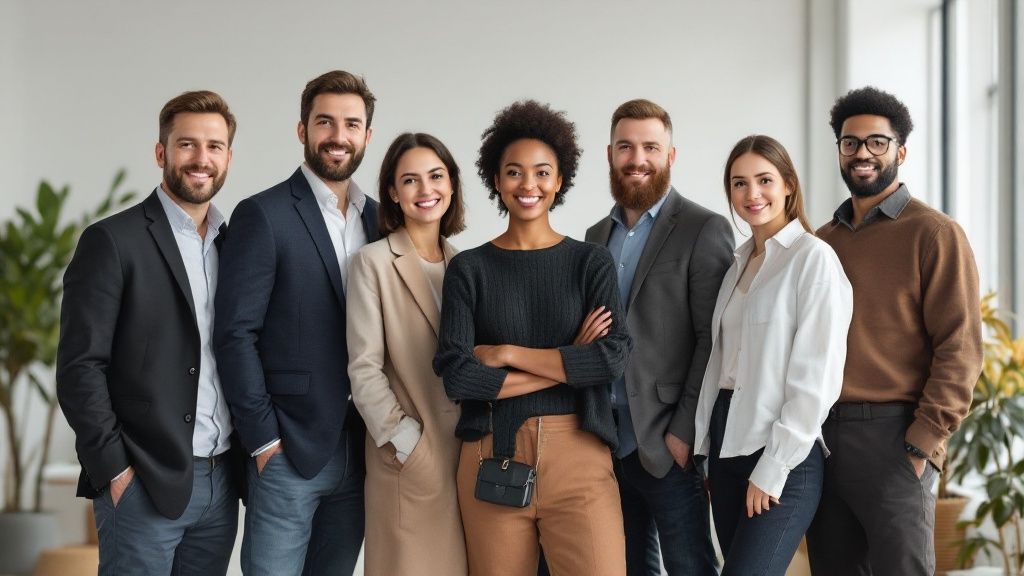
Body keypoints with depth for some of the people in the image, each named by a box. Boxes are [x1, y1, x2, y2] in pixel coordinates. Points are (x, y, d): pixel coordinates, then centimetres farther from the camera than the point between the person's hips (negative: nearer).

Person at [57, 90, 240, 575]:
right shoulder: (113, 242, -6)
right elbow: (79, 368, -10)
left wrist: (248, 456, 6)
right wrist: (115, 470, -13)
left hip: (220, 483, 6)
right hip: (145, 483, -5)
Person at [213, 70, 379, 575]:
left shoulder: (379, 220, 12)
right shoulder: (264, 215, -5)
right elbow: (235, 334, -9)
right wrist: (263, 438, -12)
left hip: (360, 452, 5)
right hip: (289, 449, -5)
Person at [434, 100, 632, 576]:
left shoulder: (592, 263, 7)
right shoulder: (468, 269, 5)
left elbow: (614, 357, -7)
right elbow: (456, 375, -7)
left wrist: (506, 353, -8)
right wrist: (567, 364, -7)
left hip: (578, 453, 0)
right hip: (493, 458, 1)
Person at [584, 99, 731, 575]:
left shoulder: (704, 230, -5)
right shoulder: (597, 237, 15)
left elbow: (713, 339, -11)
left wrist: (684, 431, -16)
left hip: (668, 445, -6)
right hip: (606, 442, 6)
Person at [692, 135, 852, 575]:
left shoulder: (814, 257, -8)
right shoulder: (740, 262, 15)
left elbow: (816, 376, -13)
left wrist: (772, 470, -15)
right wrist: (709, 452, 10)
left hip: (785, 455, -7)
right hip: (728, 442, 7)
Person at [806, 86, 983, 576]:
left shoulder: (934, 234, -3)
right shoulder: (823, 240, 15)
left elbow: (959, 347, -9)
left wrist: (923, 443, -15)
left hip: (891, 437, -6)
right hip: (819, 435, 6)